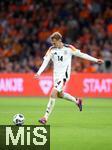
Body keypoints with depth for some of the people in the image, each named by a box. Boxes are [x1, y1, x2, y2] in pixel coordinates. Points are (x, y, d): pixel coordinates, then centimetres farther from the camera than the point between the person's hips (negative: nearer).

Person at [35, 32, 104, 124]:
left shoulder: (68, 48, -7)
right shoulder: (51, 50, -1)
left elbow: (81, 54, 1)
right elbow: (45, 62, -7)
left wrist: (96, 60, 2)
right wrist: (39, 73, -22)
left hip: (64, 75, -5)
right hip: (56, 75, 5)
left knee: (53, 93, -17)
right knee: (60, 94, 18)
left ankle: (45, 117, -17)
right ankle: (77, 101, 46)